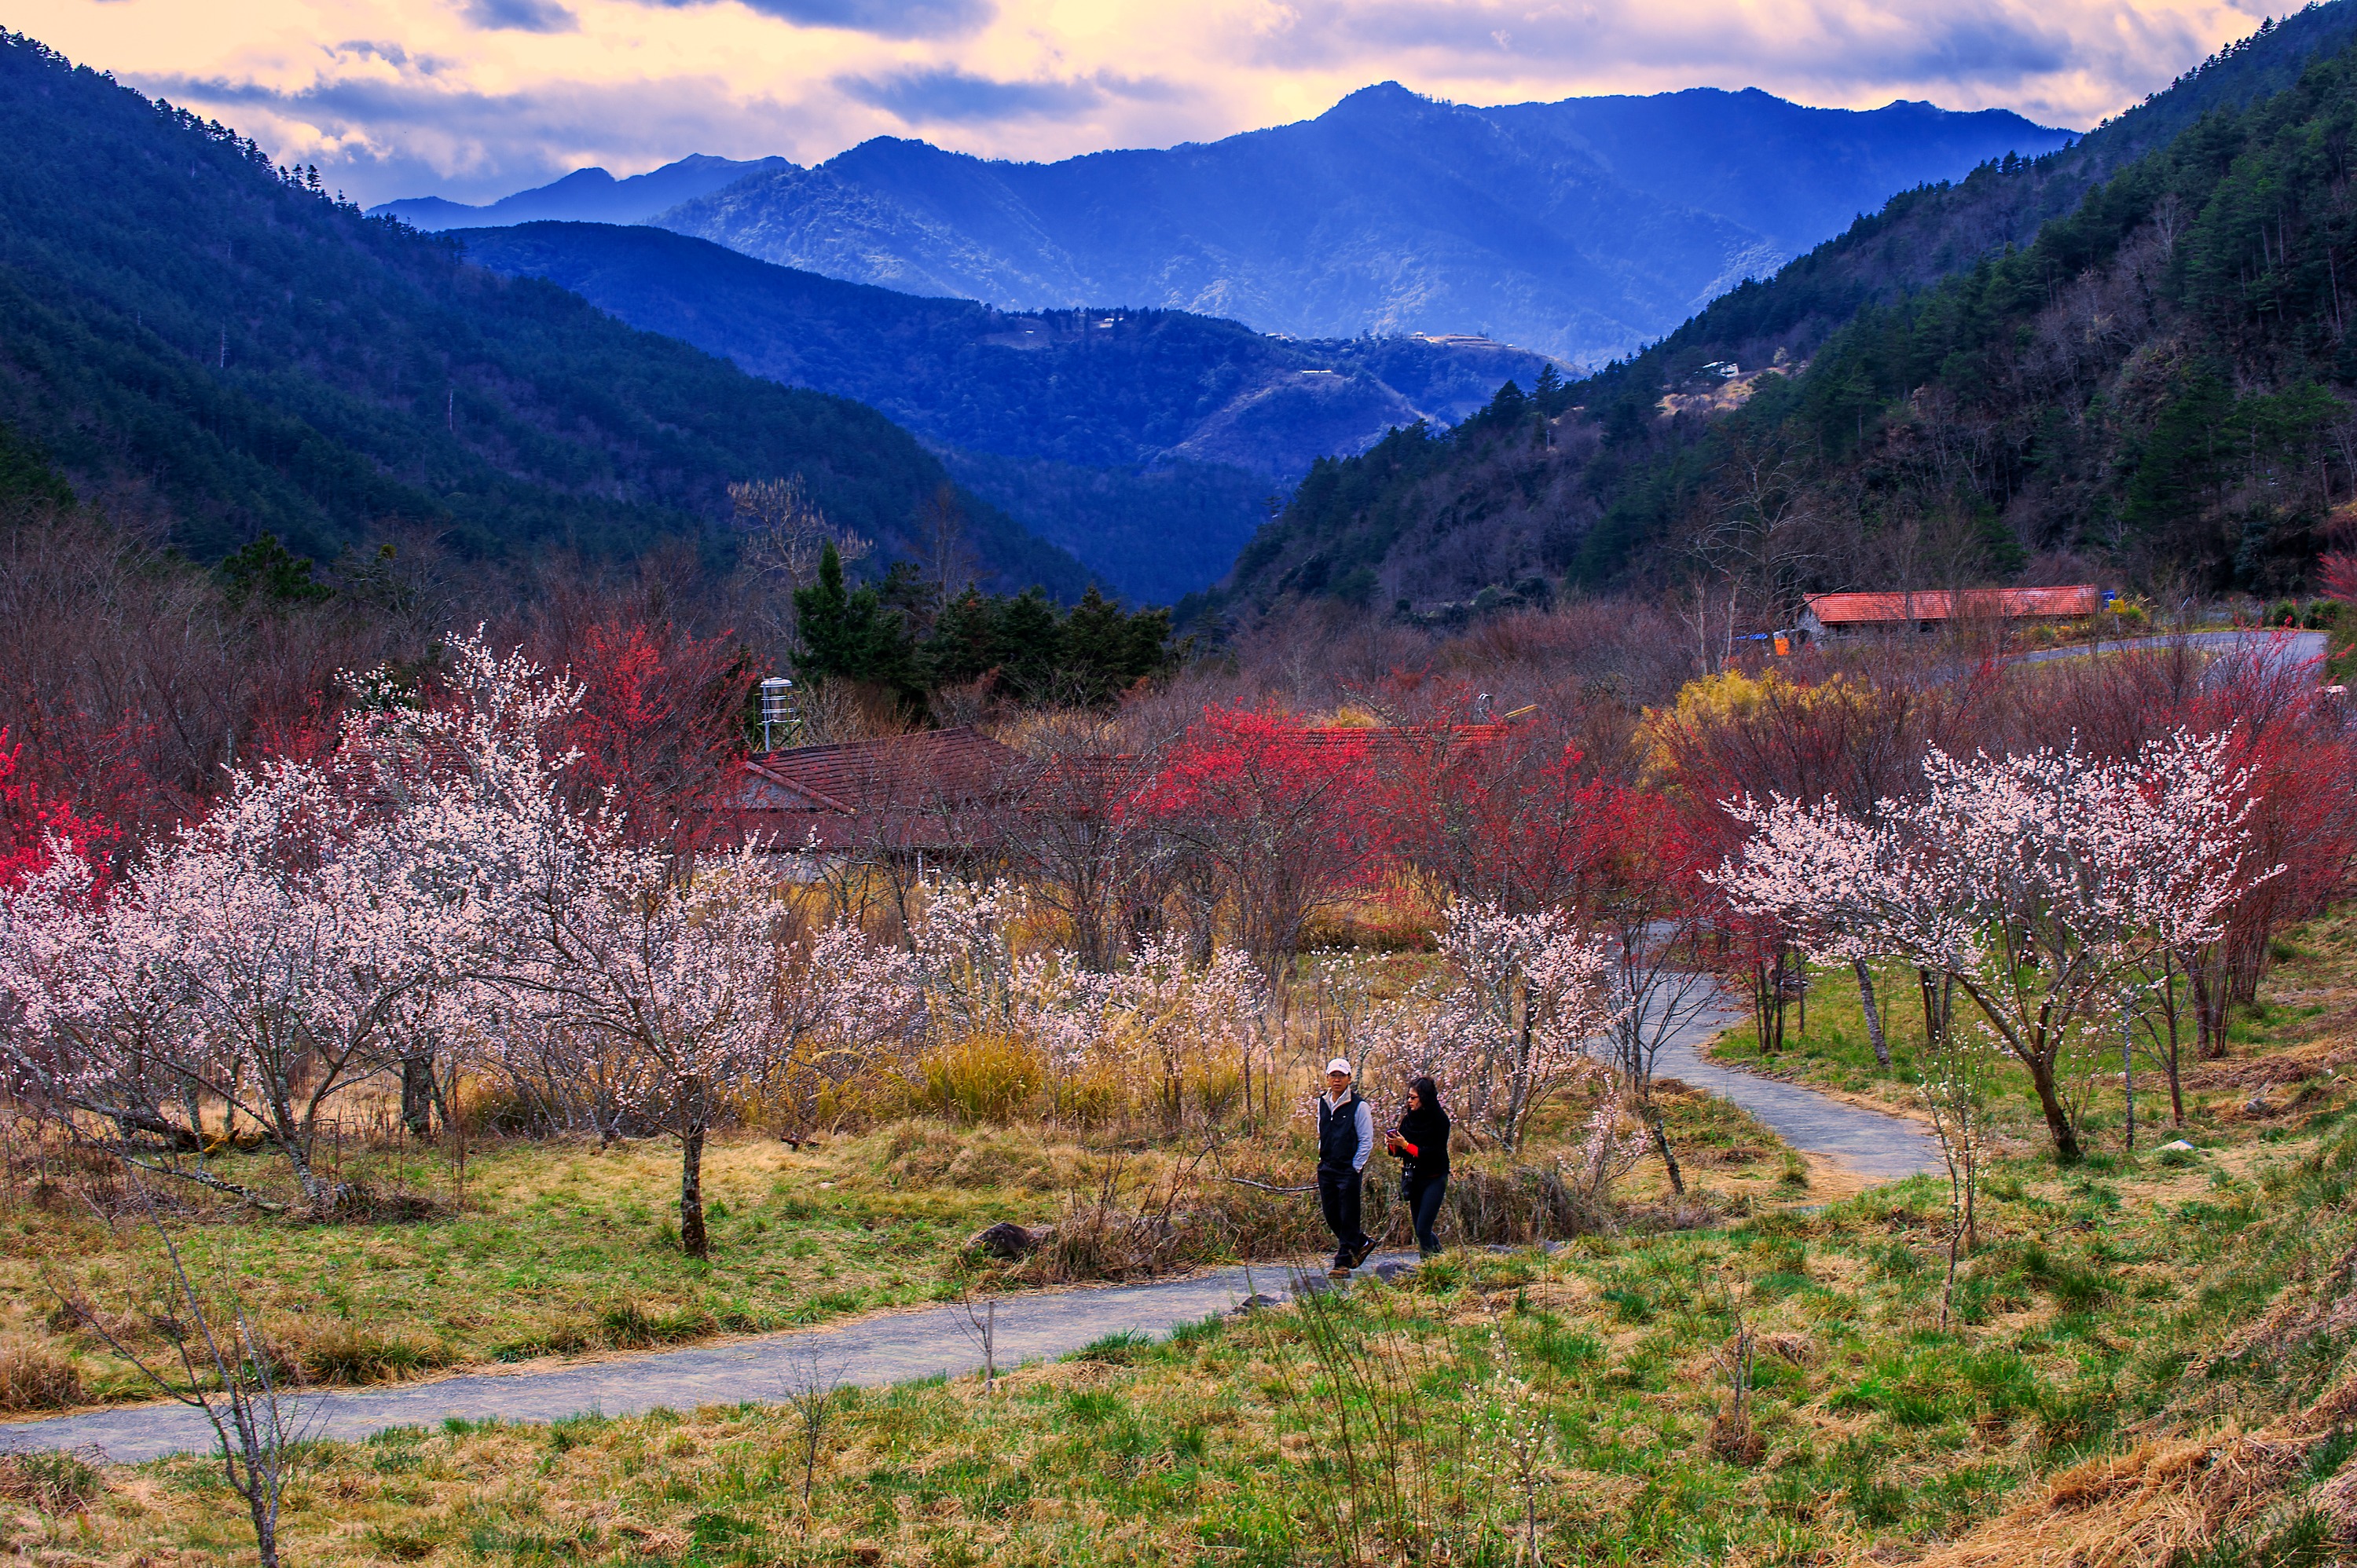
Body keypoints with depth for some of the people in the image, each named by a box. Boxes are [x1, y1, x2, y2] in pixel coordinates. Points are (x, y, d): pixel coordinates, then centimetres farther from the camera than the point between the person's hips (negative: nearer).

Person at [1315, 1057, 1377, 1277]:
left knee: (1348, 1218, -3)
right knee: (1331, 1215, 9)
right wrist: (1323, 1156, 16)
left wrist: (1356, 1168, -10)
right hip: (1326, 1168, 6)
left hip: (1349, 1169, -6)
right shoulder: (1322, 1103, 9)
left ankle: (1343, 1262, 3)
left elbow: (1367, 1141, -8)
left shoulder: (1359, 1106, -9)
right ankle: (1362, 1243, 30)